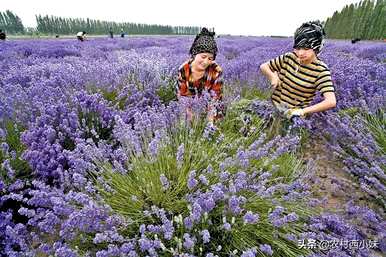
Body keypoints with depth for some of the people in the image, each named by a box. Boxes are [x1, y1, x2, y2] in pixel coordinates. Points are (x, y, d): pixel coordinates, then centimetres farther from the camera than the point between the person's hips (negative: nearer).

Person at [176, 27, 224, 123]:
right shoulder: (184, 69, -13)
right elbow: (182, 96, -9)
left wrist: (210, 120, -25)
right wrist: (192, 118, -20)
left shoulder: (216, 71, -15)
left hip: (211, 109, 0)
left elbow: (216, 97, -14)